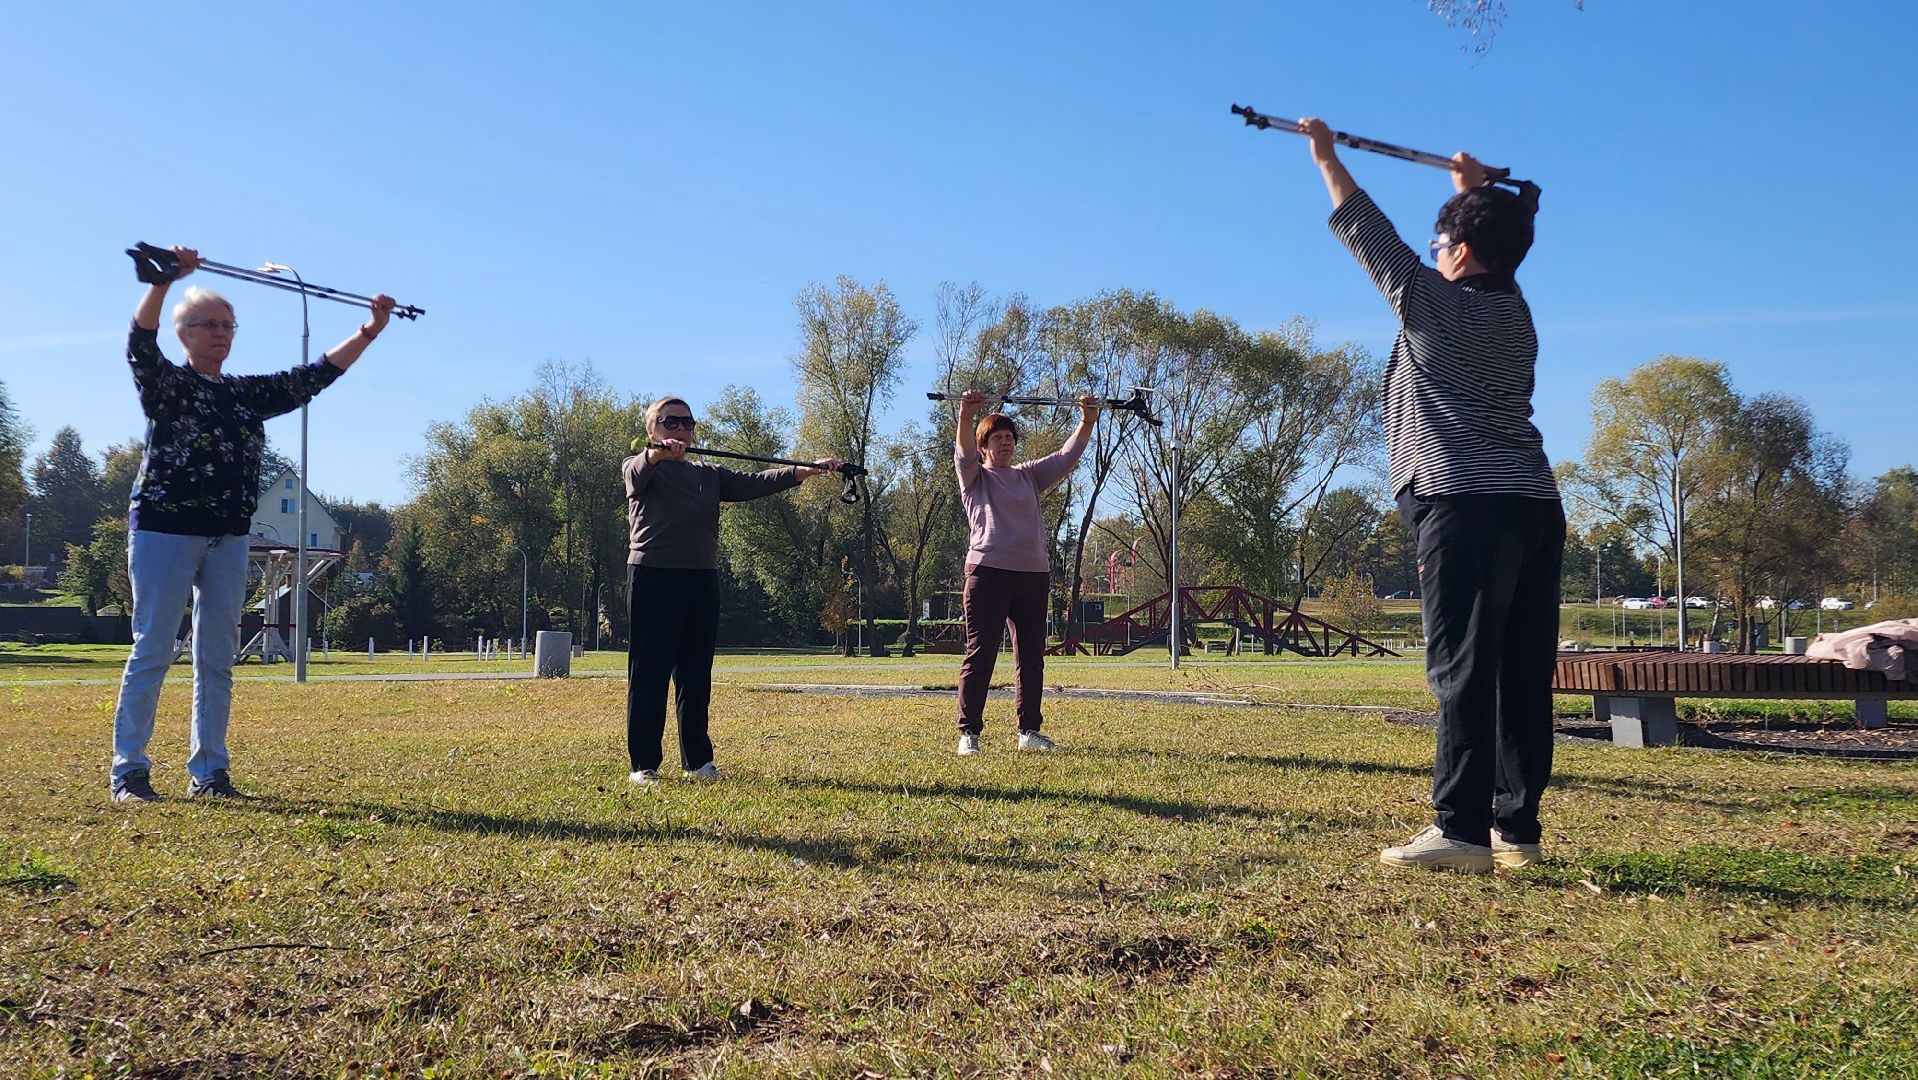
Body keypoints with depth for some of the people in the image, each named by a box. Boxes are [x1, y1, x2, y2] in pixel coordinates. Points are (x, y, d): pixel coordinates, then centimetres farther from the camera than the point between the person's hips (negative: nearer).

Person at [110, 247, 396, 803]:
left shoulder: (249, 393, 15)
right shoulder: (166, 384, 0)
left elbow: (314, 375, 13)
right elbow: (139, 345, -20)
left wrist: (369, 332, 5)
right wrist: (163, 282, -35)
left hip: (229, 540, 5)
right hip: (164, 531, -5)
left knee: (217, 659, 6)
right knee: (152, 653, -6)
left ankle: (208, 772, 12)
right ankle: (129, 772, -1)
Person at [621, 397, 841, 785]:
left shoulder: (708, 475, 17)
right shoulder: (638, 468, 4)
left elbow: (754, 483, 4)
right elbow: (639, 468, -21)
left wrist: (806, 471, -11)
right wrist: (659, 453, -45)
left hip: (702, 579, 5)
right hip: (653, 577, -5)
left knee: (696, 673, 9)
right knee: (649, 673, -2)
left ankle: (697, 761, 17)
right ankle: (643, 765, 3)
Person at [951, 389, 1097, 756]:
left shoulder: (1029, 476, 19)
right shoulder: (975, 477, 7)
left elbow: (1067, 456, 12)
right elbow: (964, 451, -13)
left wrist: (1087, 422, -5)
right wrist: (966, 415, -32)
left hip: (1033, 576, 5)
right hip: (988, 573, -5)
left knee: (1031, 658, 9)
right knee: (980, 657, -5)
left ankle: (1029, 731, 18)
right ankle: (968, 733, -2)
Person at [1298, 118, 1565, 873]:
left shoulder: (1434, 303, 1)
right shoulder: (1514, 308, 19)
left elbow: (1366, 231, 9)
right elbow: (1494, 247, 40)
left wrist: (1326, 158, 21)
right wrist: (1476, 189, 56)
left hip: (1467, 507, -7)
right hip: (1536, 507, 8)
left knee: (1464, 671, -11)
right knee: (1523, 674, 6)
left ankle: (1461, 831, -13)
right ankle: (1517, 828, 10)